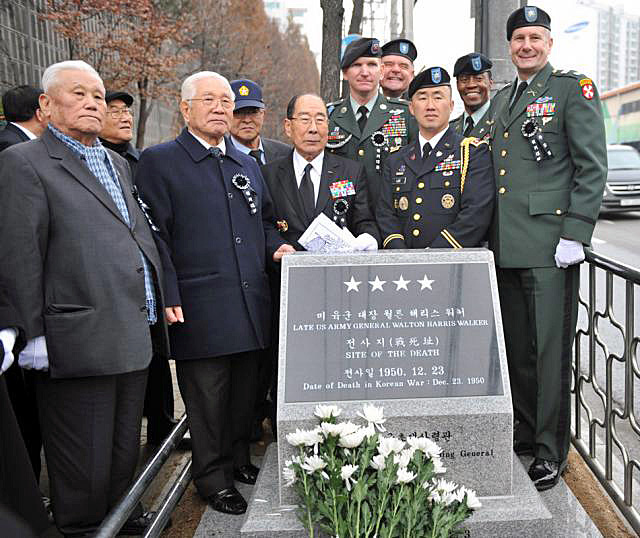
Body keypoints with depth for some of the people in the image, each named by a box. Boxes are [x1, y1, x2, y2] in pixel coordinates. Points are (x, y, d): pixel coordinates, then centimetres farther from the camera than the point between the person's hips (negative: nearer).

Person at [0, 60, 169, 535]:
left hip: (134, 336, 8)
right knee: (84, 464, 6)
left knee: (126, 449, 21)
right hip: (78, 344, -7)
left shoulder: (118, 163, 18)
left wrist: (160, 303, 15)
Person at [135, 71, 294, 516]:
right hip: (200, 308, -6)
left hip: (251, 306, 6)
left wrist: (277, 246, 3)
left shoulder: (248, 164, 17)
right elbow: (156, 236, -7)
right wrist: (169, 298, -14)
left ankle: (239, 458, 34)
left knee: (245, 390, 15)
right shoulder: (159, 161, -2)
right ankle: (214, 478, 20)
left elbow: (265, 221, 25)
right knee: (207, 398, 4)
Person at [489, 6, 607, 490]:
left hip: (549, 244, -6)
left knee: (550, 348, -1)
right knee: (516, 346, 14)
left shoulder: (574, 88, 0)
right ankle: (523, 432, 28)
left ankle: (551, 450, 11)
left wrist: (574, 234, -15)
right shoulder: (502, 98, 19)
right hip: (507, 246, 6)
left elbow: (593, 167, -7)